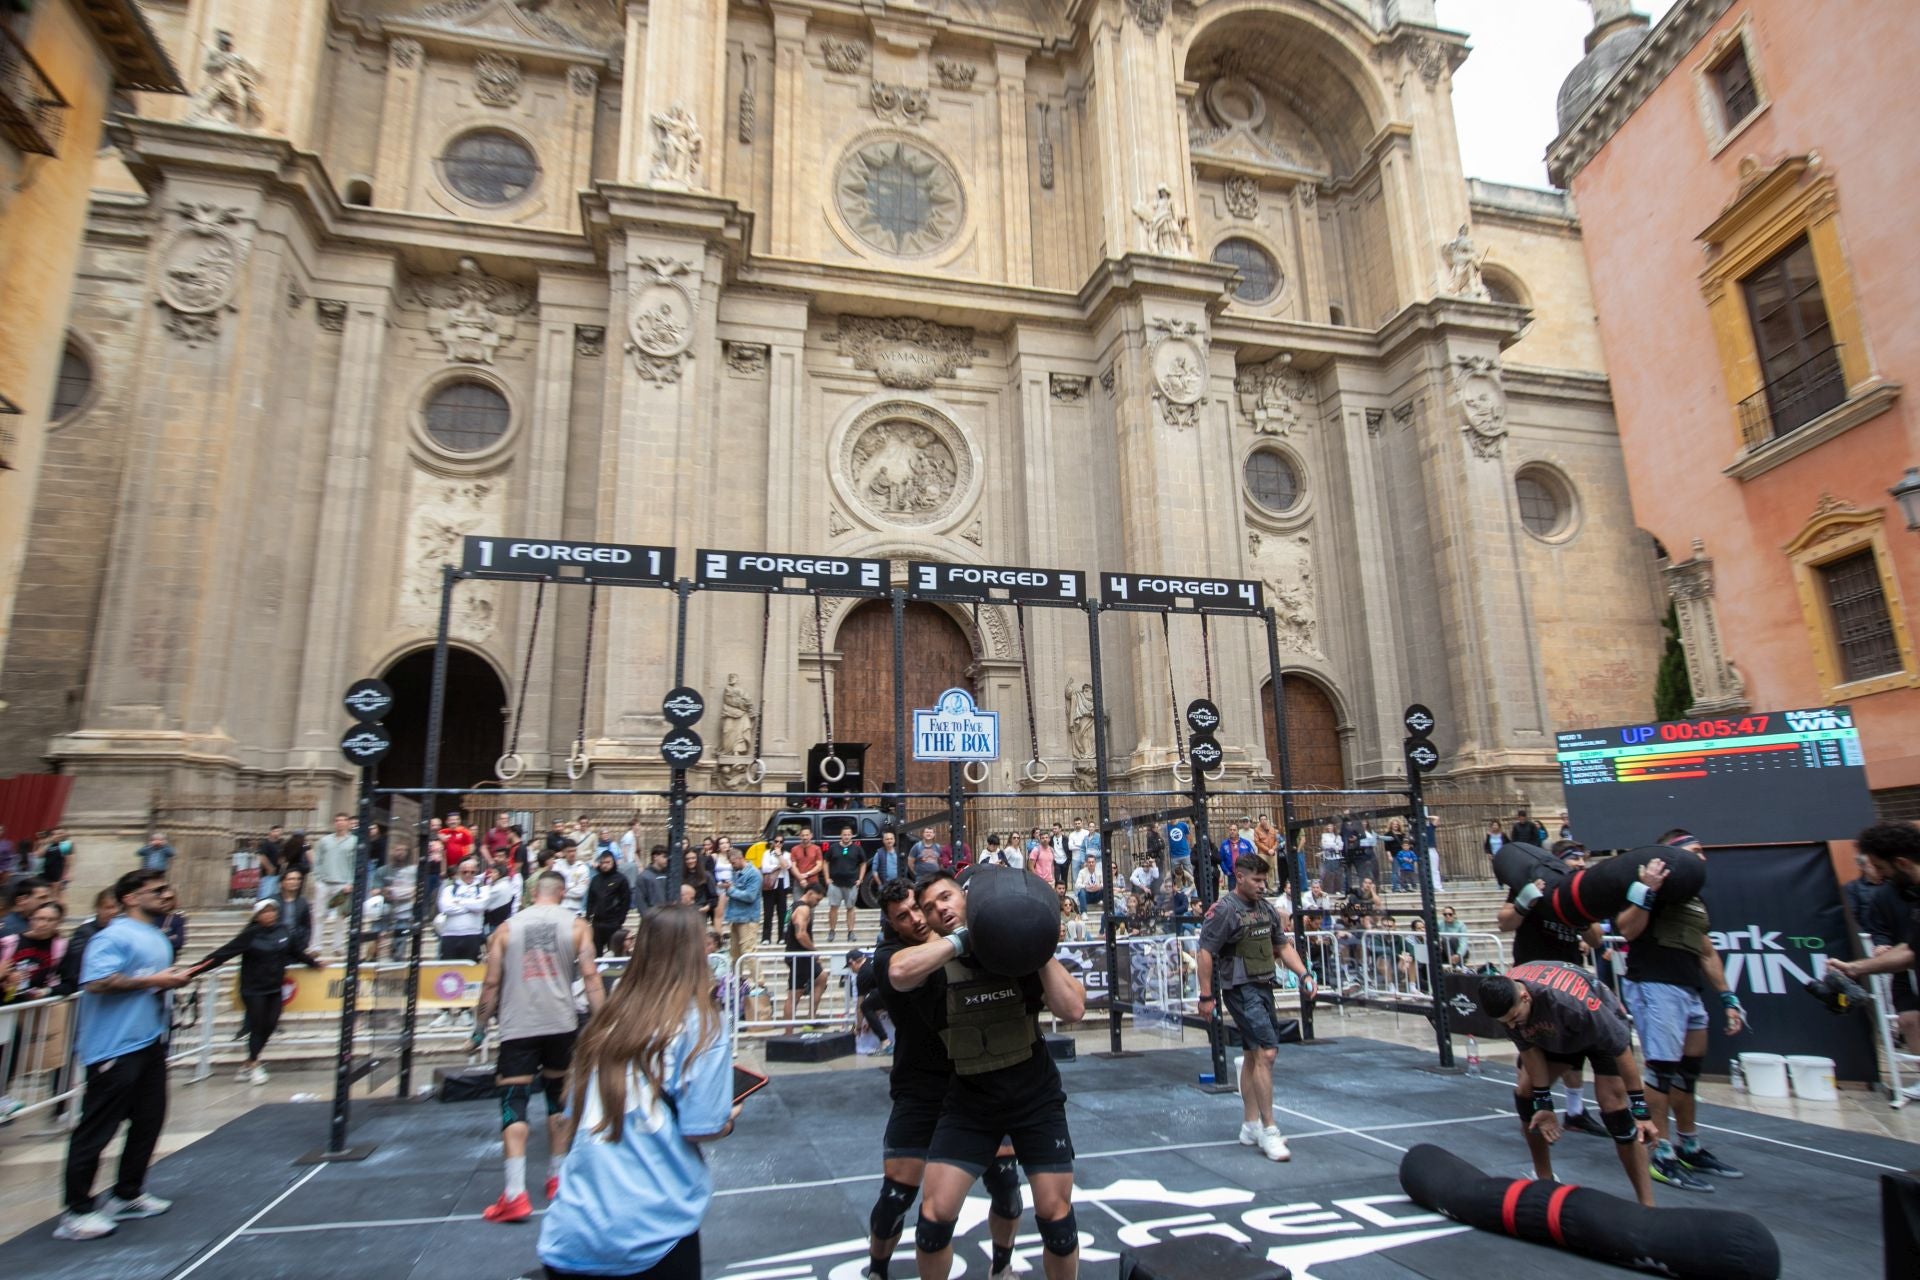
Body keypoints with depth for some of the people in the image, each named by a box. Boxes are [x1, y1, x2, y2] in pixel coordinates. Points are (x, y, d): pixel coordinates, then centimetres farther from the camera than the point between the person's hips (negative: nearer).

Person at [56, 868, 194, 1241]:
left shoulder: (159, 938, 15)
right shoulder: (113, 937, -14)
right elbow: (97, 982, -26)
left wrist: (174, 980, 7)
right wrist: (151, 981, -19)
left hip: (151, 1043, 9)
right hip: (114, 1047, -9)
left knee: (149, 1121, 14)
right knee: (96, 1130, -1)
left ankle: (127, 1195, 27)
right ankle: (77, 1211, 9)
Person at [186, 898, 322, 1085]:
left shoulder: (284, 930, -3)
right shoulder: (250, 934, -16)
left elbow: (296, 951, 13)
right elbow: (222, 953, -17)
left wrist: (314, 962, 24)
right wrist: (193, 971, -21)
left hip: (275, 989, 4)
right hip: (253, 990, -4)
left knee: (269, 1027, 5)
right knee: (257, 1027, 3)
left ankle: (248, 1065, 23)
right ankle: (253, 1066, 24)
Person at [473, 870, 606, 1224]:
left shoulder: (507, 928, 5)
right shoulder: (576, 925, 2)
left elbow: (492, 983, 3)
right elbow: (590, 976, -5)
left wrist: (480, 1027, 12)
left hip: (517, 1026, -1)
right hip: (561, 1023, 1)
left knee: (514, 1104, 1)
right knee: (559, 1099, 17)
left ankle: (515, 1194, -8)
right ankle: (555, 1179, 26)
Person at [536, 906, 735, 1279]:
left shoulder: (606, 1017, 4)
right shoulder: (700, 1024, -10)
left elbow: (575, 1113, 13)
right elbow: (700, 1129, -12)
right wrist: (729, 1120, 8)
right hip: (651, 1233, -4)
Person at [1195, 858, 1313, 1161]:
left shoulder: (1266, 908, 9)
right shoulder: (1224, 910, -14)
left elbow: (1283, 945, 18)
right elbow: (1205, 953, -15)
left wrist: (1304, 974, 4)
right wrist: (1206, 996, -17)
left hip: (1263, 987, 8)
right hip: (1241, 989, -8)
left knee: (1254, 1055, 14)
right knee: (1266, 1052, -14)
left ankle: (1251, 1126, 25)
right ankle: (1268, 1130, -7)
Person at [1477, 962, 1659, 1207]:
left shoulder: (1569, 1002, -44)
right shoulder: (1503, 997, -28)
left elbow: (1621, 1050, -30)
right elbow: (1529, 1049, -14)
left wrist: (1641, 1109, -23)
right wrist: (1543, 1102, -13)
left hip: (1603, 1026, -5)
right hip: (1553, 1035, 5)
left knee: (1614, 1108, -17)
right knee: (1525, 1092, -2)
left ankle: (1647, 1204, -6)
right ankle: (1545, 1181, 15)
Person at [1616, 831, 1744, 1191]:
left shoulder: (1695, 898, 21)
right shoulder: (1657, 886, -6)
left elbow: (1707, 952, 25)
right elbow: (1627, 929, -18)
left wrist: (1728, 997, 21)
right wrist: (1647, 891, -27)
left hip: (1689, 991, 9)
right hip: (1655, 986, -9)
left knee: (1688, 1071, 15)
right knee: (1662, 1068, -10)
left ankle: (1689, 1149, 28)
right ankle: (1662, 1157, -5)